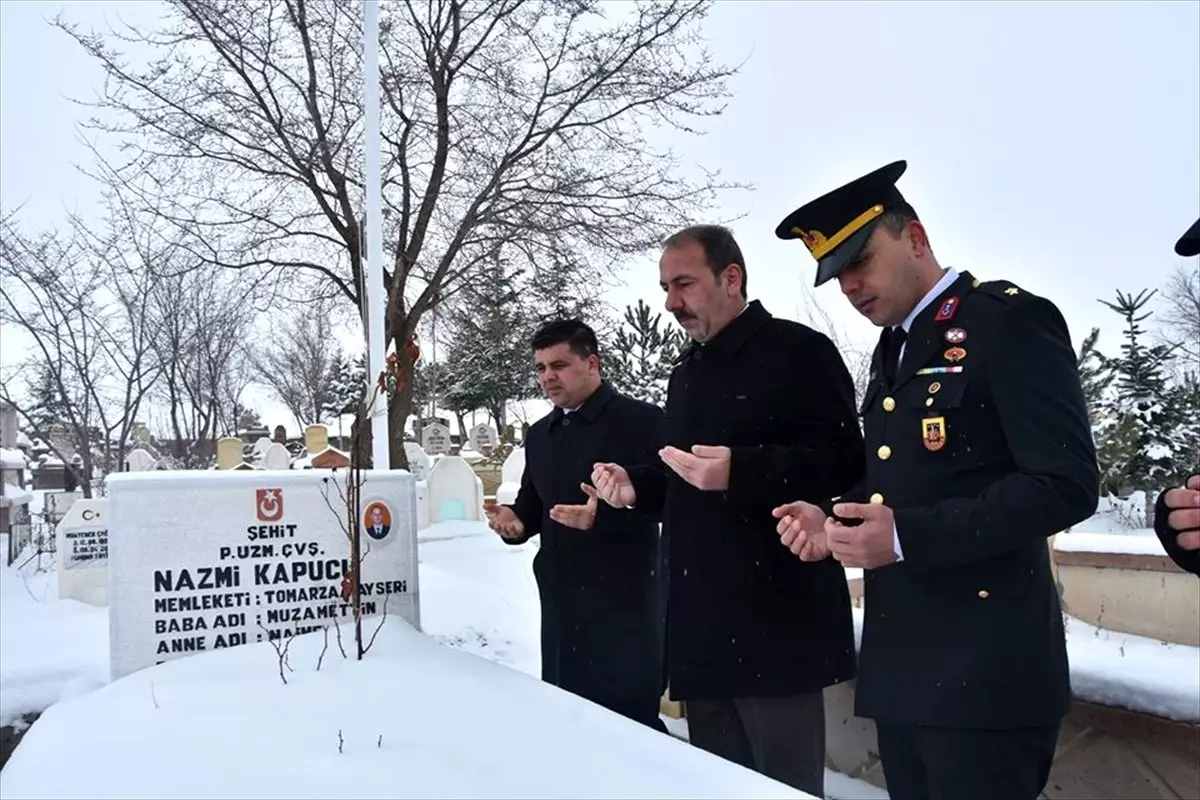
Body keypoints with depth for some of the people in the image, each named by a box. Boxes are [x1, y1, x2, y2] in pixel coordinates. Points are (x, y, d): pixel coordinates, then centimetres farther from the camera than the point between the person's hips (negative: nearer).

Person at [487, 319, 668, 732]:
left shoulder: (641, 420, -8)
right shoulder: (539, 434, 14)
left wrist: (604, 514, -28)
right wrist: (516, 519, -1)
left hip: (624, 596, -7)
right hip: (561, 596, 7)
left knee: (631, 717, 0)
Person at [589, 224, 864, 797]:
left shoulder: (797, 351, -8)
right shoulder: (687, 371, 18)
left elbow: (842, 461, -16)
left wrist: (739, 470, -29)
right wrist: (636, 484, 5)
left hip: (773, 617, -8)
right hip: (701, 619, 8)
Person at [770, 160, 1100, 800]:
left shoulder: (1009, 320, -9)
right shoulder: (892, 351, 17)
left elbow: (1067, 484, -18)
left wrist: (905, 536, -23)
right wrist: (835, 522, 2)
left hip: (982, 674, -8)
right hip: (903, 669, 8)